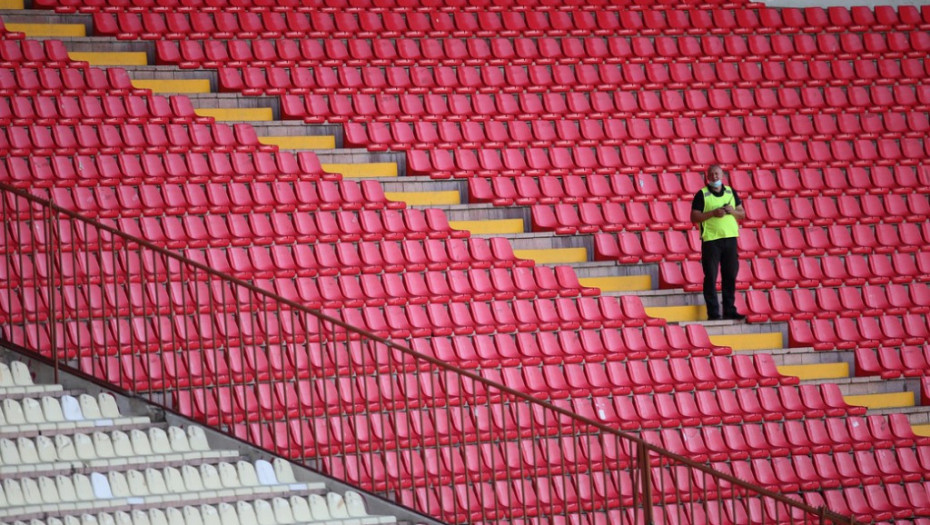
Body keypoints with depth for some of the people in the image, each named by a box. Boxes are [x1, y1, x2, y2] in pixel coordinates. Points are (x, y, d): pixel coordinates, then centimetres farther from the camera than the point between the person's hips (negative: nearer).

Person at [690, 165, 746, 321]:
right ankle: (713, 312, 1)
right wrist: (713, 213, -17)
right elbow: (694, 217, -6)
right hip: (711, 239, -4)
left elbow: (742, 214, 14)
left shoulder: (730, 192, 12)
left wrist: (732, 211, -7)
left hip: (730, 238, 4)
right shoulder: (702, 195, -1)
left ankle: (729, 310, 15)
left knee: (730, 276, 7)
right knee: (711, 277, -3)